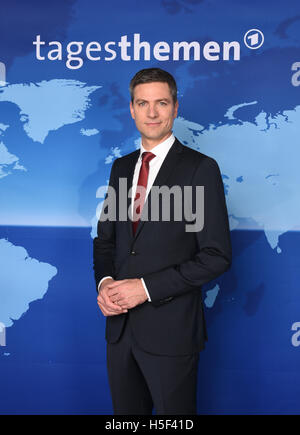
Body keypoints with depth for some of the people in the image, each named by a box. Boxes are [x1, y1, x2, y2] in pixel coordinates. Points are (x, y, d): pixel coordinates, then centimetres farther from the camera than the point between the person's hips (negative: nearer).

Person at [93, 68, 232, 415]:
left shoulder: (200, 168, -9)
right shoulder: (121, 167, 9)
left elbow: (217, 255, -13)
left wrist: (146, 287, -18)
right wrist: (104, 282, -5)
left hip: (171, 328, -5)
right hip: (120, 322, 5)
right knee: (126, 413, 19)